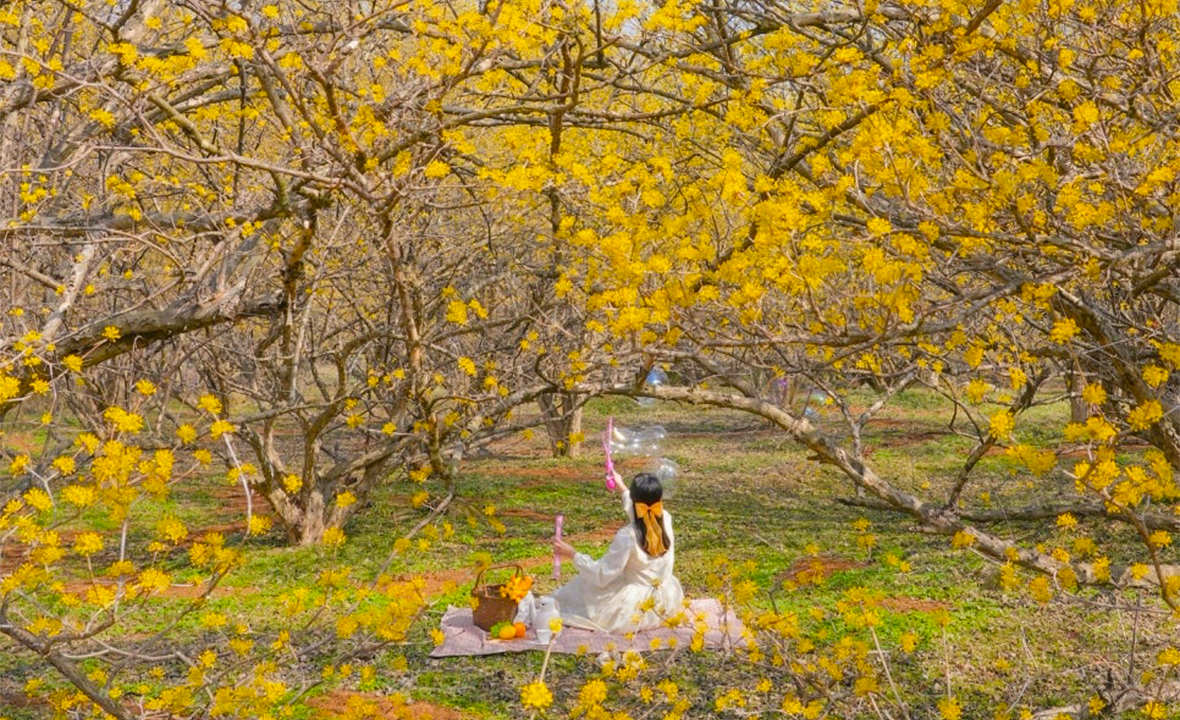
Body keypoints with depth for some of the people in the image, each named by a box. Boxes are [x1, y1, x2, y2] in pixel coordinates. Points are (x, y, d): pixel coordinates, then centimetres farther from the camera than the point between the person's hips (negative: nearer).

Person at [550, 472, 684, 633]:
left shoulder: (627, 536, -26)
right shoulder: (666, 519, -9)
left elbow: (601, 575, -17)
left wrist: (573, 554, -8)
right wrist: (622, 489, 32)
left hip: (639, 609, -6)